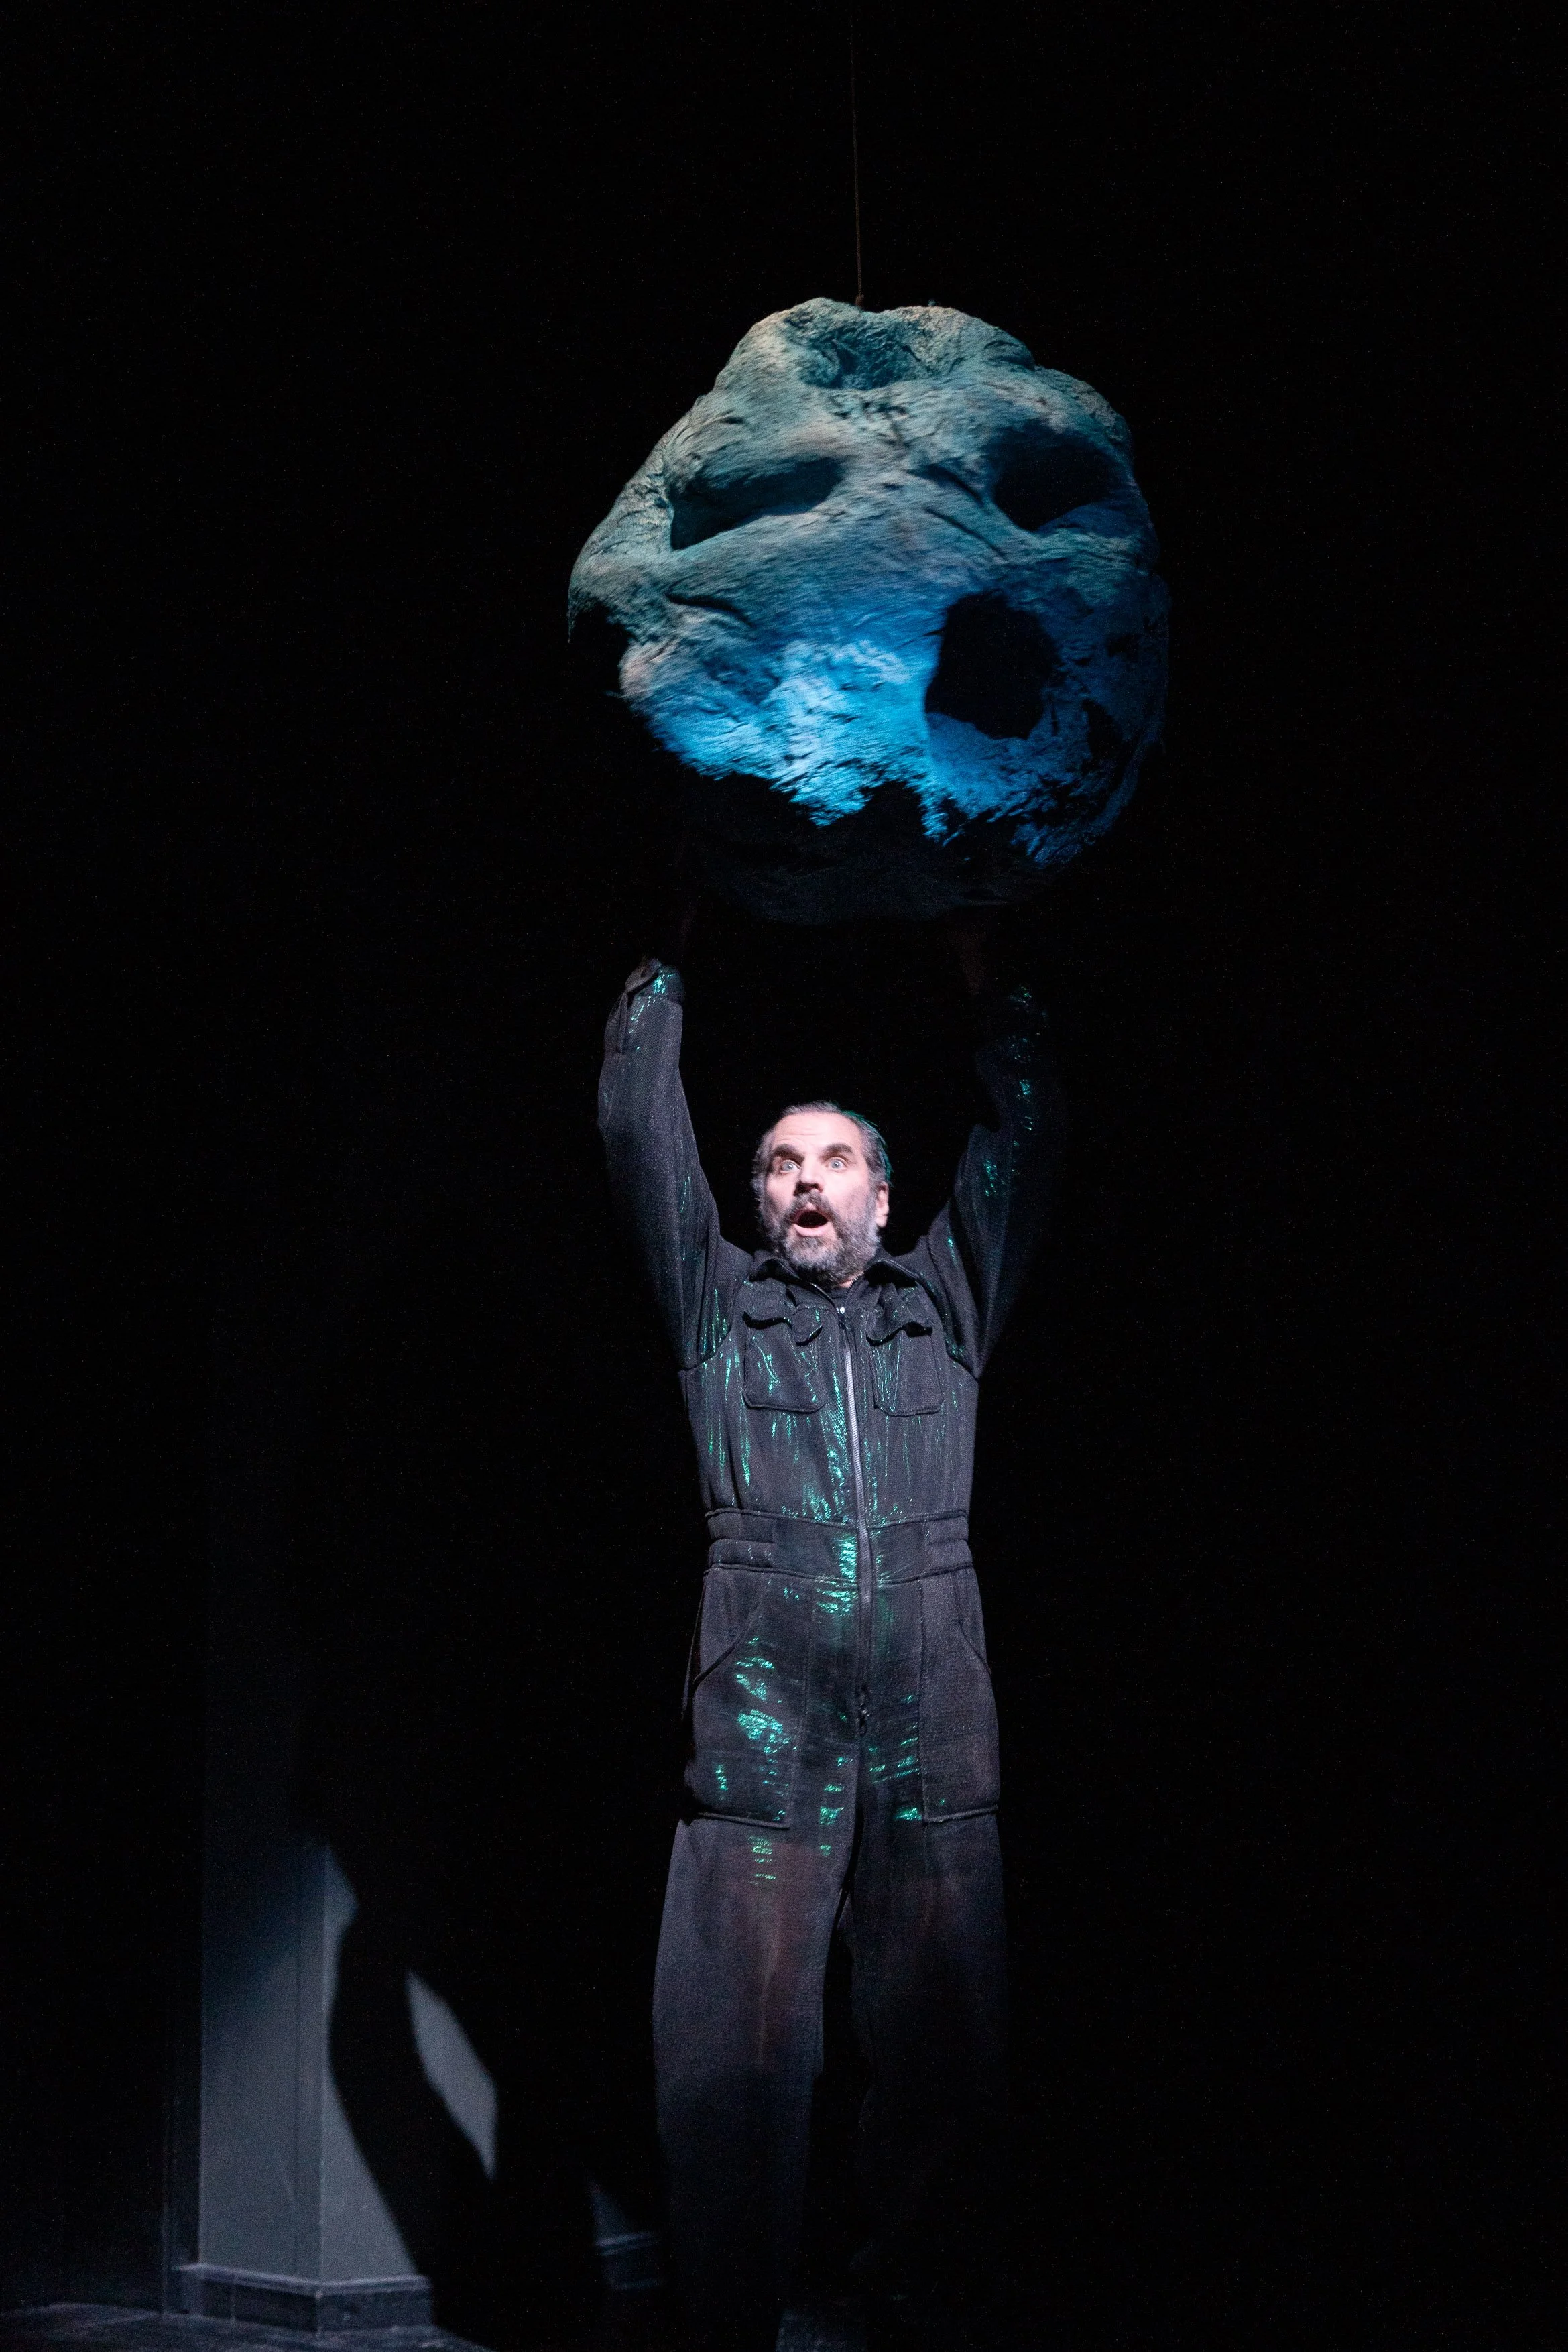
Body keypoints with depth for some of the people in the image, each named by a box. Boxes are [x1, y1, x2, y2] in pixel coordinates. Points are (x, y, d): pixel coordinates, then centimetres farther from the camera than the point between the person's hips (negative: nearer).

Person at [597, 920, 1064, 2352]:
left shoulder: (945, 1307, 21)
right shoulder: (724, 1308, 17)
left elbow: (1023, 1142, 18)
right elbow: (641, 1129, 11)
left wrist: (985, 988, 19)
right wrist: (667, 975, 14)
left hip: (934, 1723, 2)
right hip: (763, 1720, -1)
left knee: (946, 2052, -2)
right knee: (738, 2049, -6)